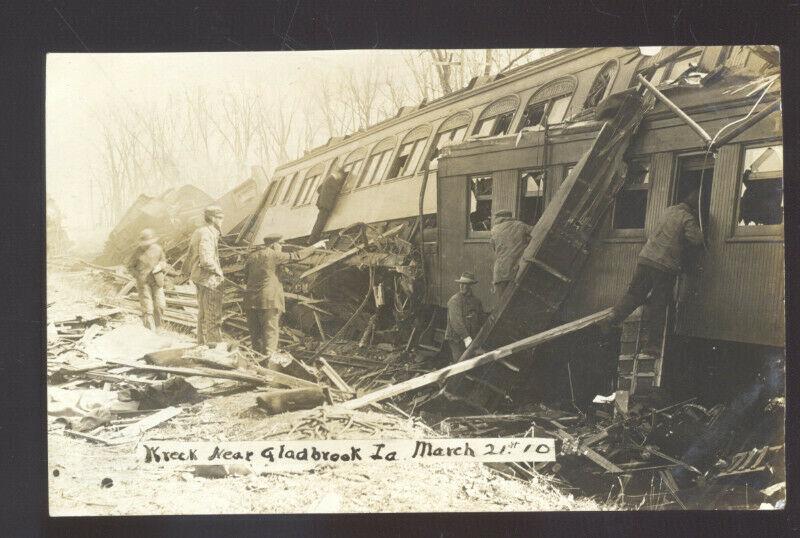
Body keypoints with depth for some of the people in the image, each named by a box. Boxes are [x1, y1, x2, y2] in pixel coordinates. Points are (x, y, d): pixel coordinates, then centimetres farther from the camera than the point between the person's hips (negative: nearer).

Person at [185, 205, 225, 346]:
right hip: (209, 278, -10)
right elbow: (207, 260, -28)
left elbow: (191, 254, 20)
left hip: (199, 277, 10)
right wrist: (219, 272, -15)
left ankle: (203, 340, 27)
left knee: (203, 311, 18)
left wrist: (187, 270, 29)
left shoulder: (198, 232, 12)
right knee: (213, 313, -2)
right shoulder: (207, 235, -20)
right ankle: (213, 341, 3)